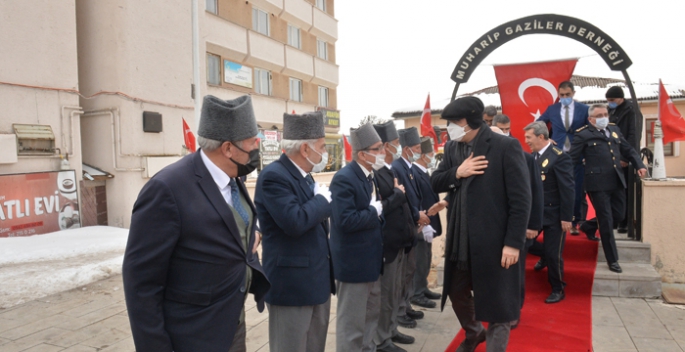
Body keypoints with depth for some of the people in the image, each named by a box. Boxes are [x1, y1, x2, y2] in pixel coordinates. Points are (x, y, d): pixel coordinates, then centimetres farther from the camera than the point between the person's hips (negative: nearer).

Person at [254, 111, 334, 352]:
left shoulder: (304, 176, 10)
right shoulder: (273, 176, -18)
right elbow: (295, 222, -29)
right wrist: (323, 200, -15)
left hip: (317, 281, 9)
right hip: (292, 284, -9)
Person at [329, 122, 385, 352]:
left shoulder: (370, 175, 7)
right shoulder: (344, 179, -21)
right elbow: (345, 221, -28)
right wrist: (375, 211, -18)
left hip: (371, 258, 9)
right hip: (354, 261, -9)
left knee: (372, 314, 23)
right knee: (352, 321, 7)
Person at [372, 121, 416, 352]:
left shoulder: (391, 170, 10)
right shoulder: (374, 173, -20)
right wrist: (398, 193, -16)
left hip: (398, 241, 9)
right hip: (386, 244, -9)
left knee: (395, 291, 20)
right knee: (385, 293, 5)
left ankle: (391, 330, 36)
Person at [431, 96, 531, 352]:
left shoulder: (506, 147, -12)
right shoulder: (452, 148, 7)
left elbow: (521, 199, -13)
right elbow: (434, 183, 6)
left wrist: (514, 242, -16)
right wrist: (456, 173, -14)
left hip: (494, 241, -6)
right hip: (459, 240, 7)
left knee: (497, 303, 7)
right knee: (456, 292, 22)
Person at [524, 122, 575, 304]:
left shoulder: (559, 157, -17)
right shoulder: (533, 155, 5)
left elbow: (567, 189, -18)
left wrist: (566, 217, -18)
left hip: (554, 214, -7)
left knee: (553, 253, 3)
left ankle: (558, 290, 23)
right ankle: (545, 256, 39)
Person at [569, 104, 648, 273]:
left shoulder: (614, 129, 16)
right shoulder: (583, 134, -5)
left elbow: (628, 150, 20)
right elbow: (572, 158, -6)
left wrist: (639, 165, 5)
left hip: (617, 181, 7)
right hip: (598, 183, -7)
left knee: (618, 215, 14)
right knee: (607, 222, 1)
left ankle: (588, 226, 40)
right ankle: (613, 260, 12)